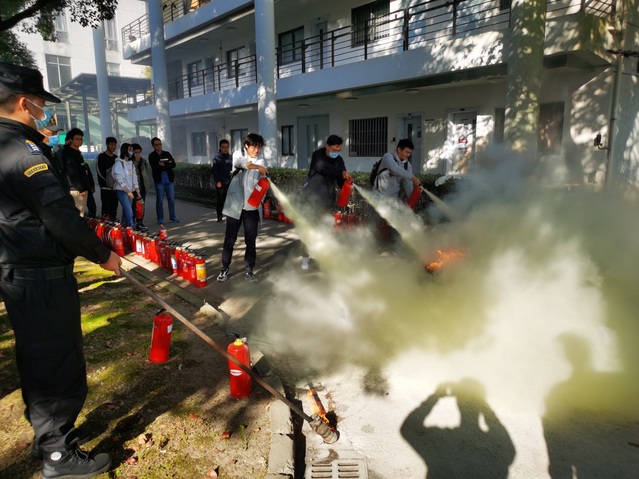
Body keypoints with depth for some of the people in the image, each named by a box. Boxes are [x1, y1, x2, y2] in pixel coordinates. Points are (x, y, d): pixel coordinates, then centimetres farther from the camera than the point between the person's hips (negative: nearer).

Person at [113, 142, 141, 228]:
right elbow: (119, 179, -11)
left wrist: (138, 192, 8)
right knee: (129, 212, -15)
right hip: (122, 191, -6)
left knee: (126, 212, 6)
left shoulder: (131, 164, 15)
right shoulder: (119, 163, -5)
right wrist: (128, 191, -16)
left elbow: (134, 179, 14)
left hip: (130, 191, 6)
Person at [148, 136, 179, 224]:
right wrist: (168, 164, -16)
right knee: (160, 200, 0)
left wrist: (164, 165, -14)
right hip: (159, 181, -3)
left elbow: (173, 164, 1)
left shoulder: (167, 154, 13)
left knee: (171, 199, 5)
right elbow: (154, 167, -12)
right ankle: (160, 218, 8)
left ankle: (172, 216, 15)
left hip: (169, 180, 3)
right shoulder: (151, 156, 3)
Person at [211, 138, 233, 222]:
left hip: (229, 182, 3)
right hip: (220, 183, -3)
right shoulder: (216, 157, -1)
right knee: (219, 200, 2)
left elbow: (233, 169, 11)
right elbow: (213, 170, -6)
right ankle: (219, 217, 9)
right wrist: (217, 181, -13)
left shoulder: (230, 157, 10)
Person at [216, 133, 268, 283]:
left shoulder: (261, 162, 9)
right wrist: (257, 167, -39)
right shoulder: (239, 155, 1)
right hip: (235, 205, -2)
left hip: (252, 207, 2)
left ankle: (249, 270, 18)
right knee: (229, 239, 5)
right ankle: (225, 268, 20)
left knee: (251, 241, 6)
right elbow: (239, 162, -24)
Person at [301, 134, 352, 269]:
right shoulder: (317, 155, -13)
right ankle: (305, 257, 12)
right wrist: (342, 172, -36)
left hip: (327, 199, 4)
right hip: (312, 198, -4)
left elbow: (340, 180, -1)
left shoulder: (339, 160, 3)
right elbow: (324, 169, -32)